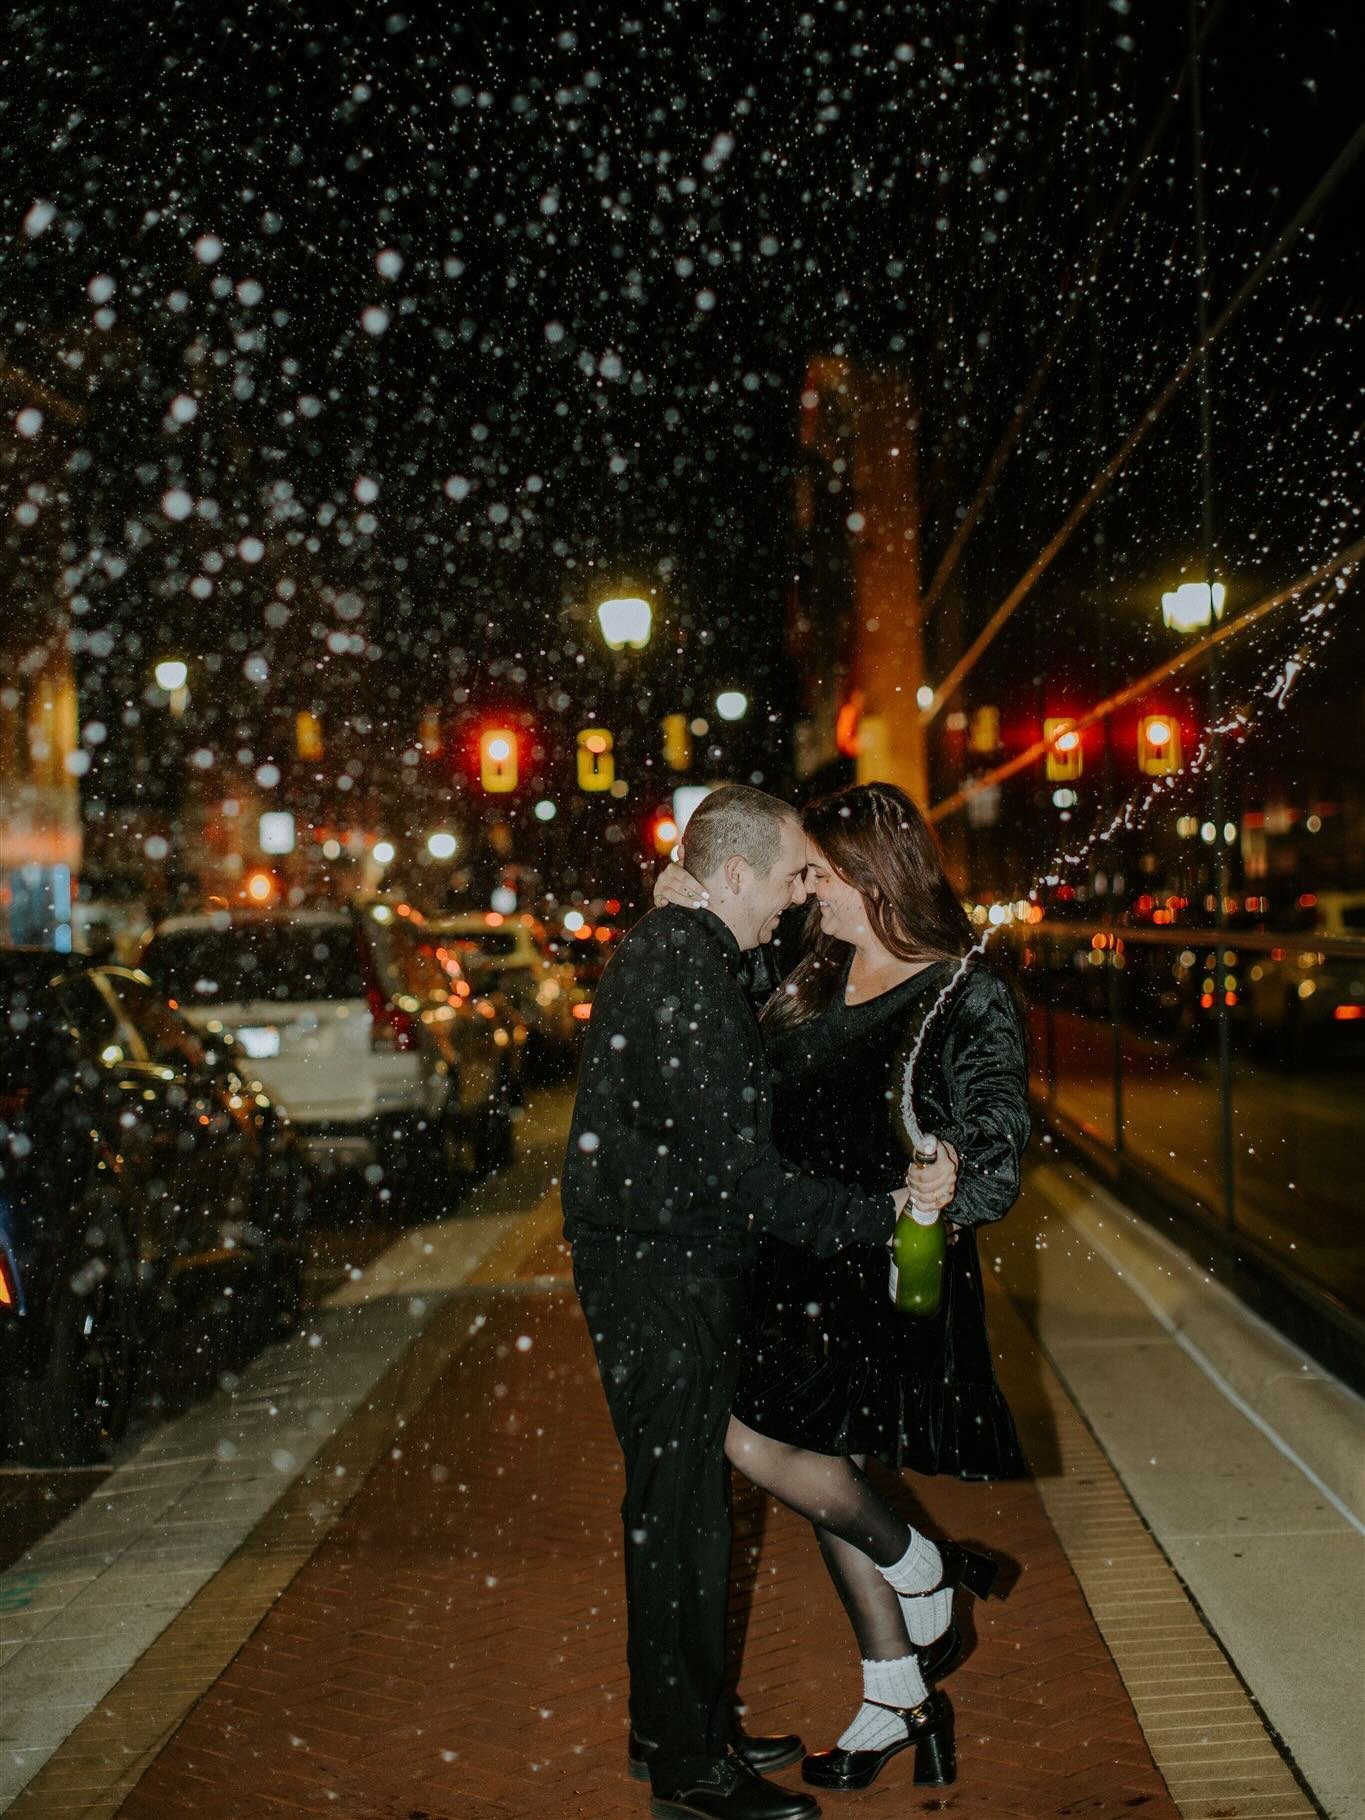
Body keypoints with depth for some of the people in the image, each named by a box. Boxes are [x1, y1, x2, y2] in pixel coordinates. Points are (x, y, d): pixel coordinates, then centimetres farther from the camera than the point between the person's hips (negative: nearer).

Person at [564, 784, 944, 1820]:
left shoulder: (664, 949, 12)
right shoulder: (686, 973, -22)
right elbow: (734, 1168, -25)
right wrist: (876, 1215, -19)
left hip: (668, 1273, 11)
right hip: (664, 1280, -11)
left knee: (684, 1503, 19)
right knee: (681, 1514, 0)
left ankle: (680, 1724, 33)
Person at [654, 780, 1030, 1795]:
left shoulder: (968, 1000, -12)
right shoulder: (815, 980, 7)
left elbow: (1002, 1154, -12)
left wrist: (957, 1191, -35)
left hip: (895, 1267, -7)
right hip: (804, 1259, 7)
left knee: (758, 1443, -15)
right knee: (833, 1474, 12)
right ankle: (898, 1703, 28)